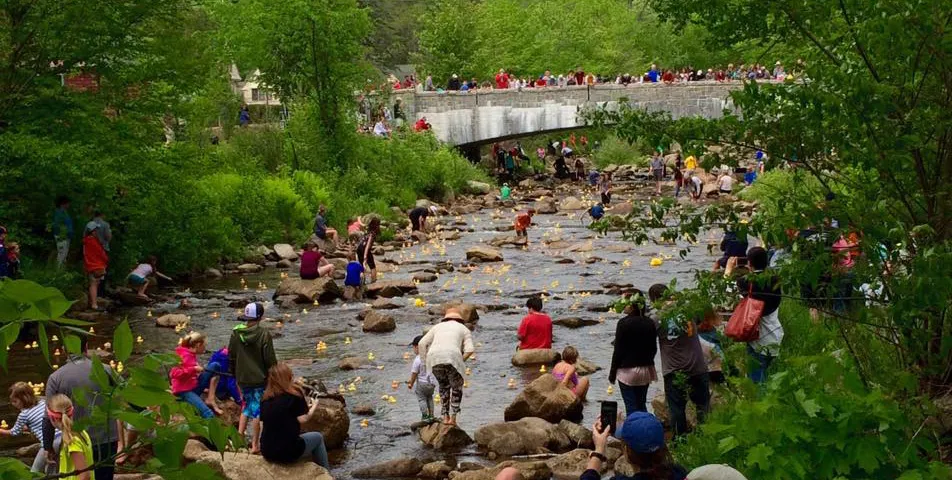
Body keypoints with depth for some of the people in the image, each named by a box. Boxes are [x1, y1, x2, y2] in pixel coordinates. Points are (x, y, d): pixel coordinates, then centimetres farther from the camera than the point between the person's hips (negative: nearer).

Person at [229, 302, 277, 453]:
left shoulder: (236, 333, -1)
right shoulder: (264, 334, -15)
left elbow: (231, 356, 8)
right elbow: (270, 358, -13)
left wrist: (233, 373, 22)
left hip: (242, 378, 4)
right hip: (259, 378, -4)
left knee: (247, 406, 22)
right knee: (257, 410, 4)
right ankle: (255, 445, 8)